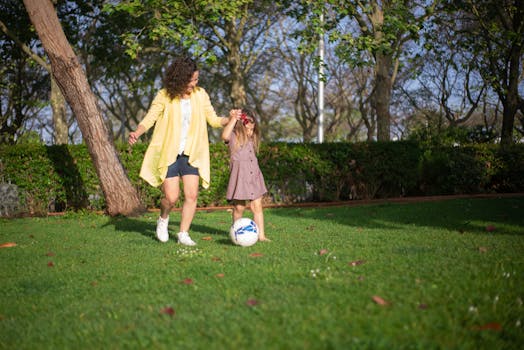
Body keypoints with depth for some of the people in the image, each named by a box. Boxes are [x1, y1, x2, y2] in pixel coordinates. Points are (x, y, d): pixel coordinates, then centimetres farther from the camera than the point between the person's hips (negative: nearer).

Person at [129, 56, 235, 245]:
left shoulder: (201, 95, 3)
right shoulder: (165, 96, -6)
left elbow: (213, 119, 8)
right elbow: (150, 118, -4)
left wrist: (228, 119, -11)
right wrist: (137, 132, -23)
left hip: (191, 153, 3)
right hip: (168, 153, -3)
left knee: (192, 195, -5)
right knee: (171, 196, -7)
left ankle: (183, 234, 8)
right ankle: (163, 219, 25)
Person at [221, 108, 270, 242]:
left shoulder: (252, 139, 14)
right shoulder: (233, 137, -5)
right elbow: (225, 136, -25)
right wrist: (233, 119, -22)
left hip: (254, 176, 5)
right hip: (239, 177, -5)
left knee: (257, 206, 0)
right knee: (239, 207, 1)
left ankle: (261, 235, -2)